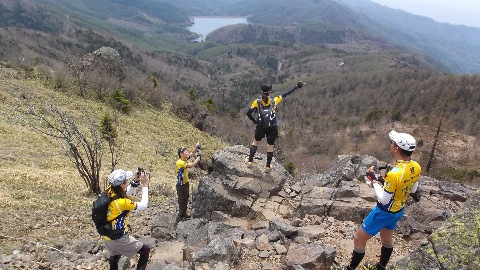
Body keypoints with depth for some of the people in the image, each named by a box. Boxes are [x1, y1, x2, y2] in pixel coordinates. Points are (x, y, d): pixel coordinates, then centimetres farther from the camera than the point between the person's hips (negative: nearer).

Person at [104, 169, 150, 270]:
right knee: (145, 250, 8)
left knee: (114, 256, 32)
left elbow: (125, 192, 10)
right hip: (119, 238, -8)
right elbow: (144, 205, -18)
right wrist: (145, 186, -16)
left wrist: (136, 181, -1)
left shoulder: (110, 191, -10)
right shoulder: (122, 202, -31)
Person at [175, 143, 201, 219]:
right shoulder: (180, 162, -26)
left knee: (186, 199, 20)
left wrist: (197, 146, -15)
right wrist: (199, 156, -24)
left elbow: (192, 153, 4)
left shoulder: (184, 159, 0)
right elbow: (192, 165, -32)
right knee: (182, 201, 3)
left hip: (185, 183, 9)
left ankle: (184, 214, 35)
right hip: (181, 185, -9)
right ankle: (181, 216, 16)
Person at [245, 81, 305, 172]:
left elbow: (248, 113, -12)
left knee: (255, 142, 25)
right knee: (270, 147, 14)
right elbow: (286, 94, -7)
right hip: (272, 129, 0)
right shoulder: (274, 101, -14)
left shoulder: (257, 102, -14)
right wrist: (297, 86, 1)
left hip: (260, 128, 0)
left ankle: (250, 161, 26)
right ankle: (268, 166, 24)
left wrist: (255, 121, 5)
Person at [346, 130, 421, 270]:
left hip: (384, 212, -8)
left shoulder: (394, 174, -36)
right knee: (386, 238, 29)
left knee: (359, 239, 7)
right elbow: (413, 189, 6)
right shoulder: (416, 167, -11)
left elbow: (384, 200, -26)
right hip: (399, 210, 8)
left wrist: (374, 181, -16)